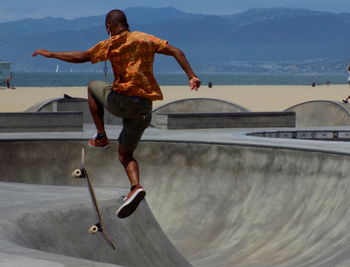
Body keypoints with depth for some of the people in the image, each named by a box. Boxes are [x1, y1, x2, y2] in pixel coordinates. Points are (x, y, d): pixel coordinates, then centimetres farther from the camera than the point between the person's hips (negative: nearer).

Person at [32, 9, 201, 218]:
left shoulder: (113, 44, -1)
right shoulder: (145, 39, 14)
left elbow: (81, 57, -7)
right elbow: (176, 52, 6)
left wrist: (50, 54, 2)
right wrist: (191, 76, 2)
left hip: (121, 100, -5)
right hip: (144, 108, 5)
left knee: (93, 86, 27)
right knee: (125, 155, 17)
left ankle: (101, 137, 18)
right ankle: (136, 187, -13)